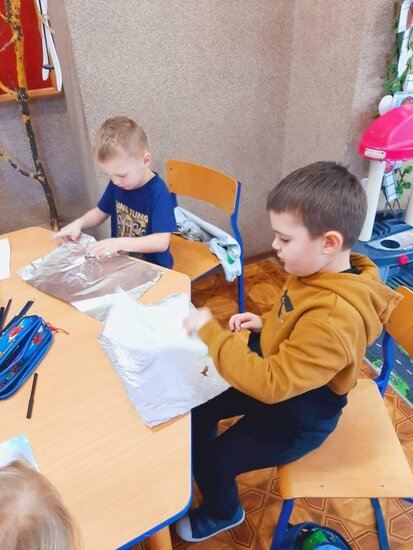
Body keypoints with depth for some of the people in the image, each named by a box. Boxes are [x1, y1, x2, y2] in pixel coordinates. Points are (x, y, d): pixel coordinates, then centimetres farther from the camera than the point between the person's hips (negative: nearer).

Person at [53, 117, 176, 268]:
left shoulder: (158, 192, -19)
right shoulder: (116, 184, 1)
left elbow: (162, 242, -24)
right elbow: (101, 212, 16)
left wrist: (119, 243, -29)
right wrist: (78, 223, -2)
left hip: (152, 268, -6)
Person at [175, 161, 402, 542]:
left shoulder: (335, 320, -39)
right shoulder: (324, 272, -11)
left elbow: (270, 383, -36)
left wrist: (210, 332, -31)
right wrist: (265, 324, -6)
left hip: (296, 417, -8)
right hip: (280, 376, 8)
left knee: (212, 461, 1)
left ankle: (223, 513, 37)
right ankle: (203, 465, 45)